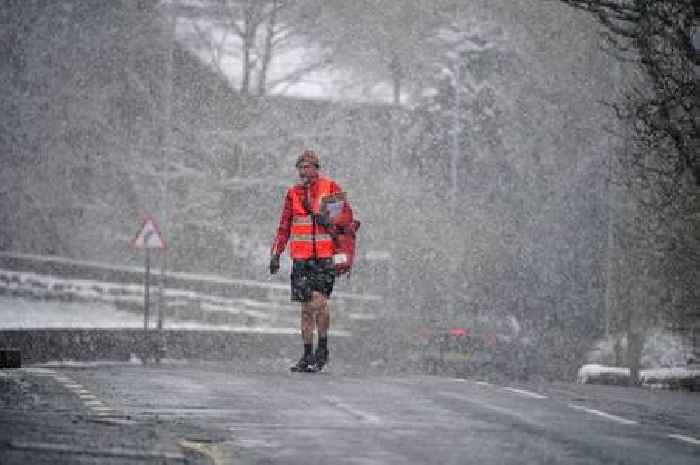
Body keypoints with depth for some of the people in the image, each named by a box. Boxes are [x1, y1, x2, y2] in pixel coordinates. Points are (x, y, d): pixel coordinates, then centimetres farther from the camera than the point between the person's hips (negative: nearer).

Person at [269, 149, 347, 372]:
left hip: (325, 256, -4)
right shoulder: (293, 193, 11)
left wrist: (329, 220, -17)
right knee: (306, 308, 5)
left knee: (318, 301, -16)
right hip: (301, 257, 4)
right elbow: (284, 226, 16)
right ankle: (307, 356, 11)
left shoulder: (331, 188, 1)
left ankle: (323, 347, 3)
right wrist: (276, 254, 11)